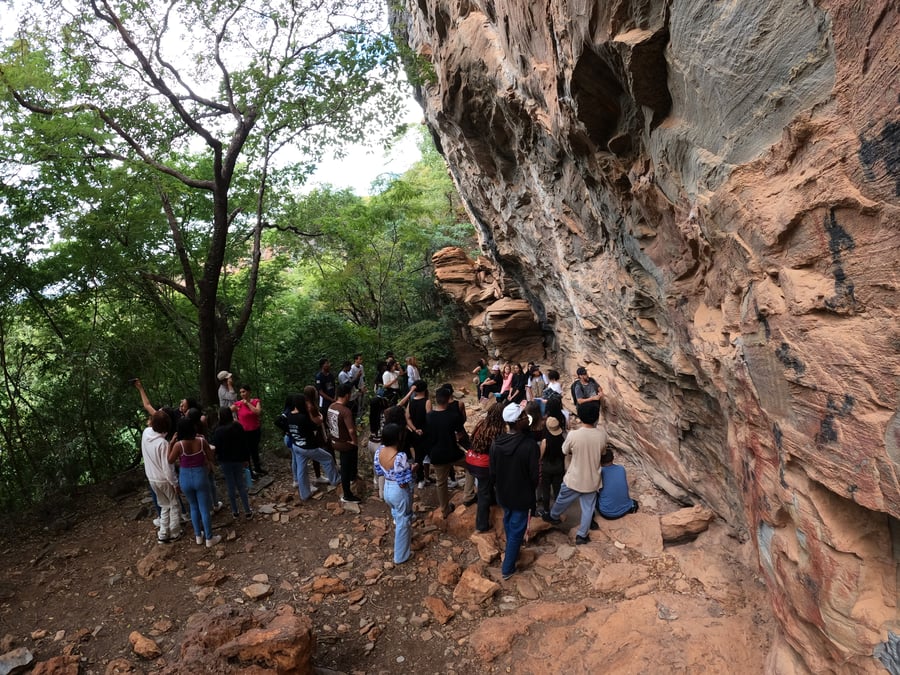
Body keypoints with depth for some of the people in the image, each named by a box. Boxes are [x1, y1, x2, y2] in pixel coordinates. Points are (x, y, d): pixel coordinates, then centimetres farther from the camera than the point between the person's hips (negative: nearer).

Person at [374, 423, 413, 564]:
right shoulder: (400, 457, -33)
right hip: (400, 492, -7)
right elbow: (404, 482, -26)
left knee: (397, 517, 33)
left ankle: (404, 536, 58)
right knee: (403, 522, 16)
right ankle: (400, 557, 32)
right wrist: (412, 468, -12)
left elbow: (379, 472, 2)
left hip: (387, 489, 7)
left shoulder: (379, 450, -12)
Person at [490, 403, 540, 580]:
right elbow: (535, 476, -19)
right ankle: (508, 568, 26)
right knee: (517, 530, 13)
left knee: (508, 523, 29)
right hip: (522, 496, -5)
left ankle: (511, 552, 54)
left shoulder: (496, 443, -13)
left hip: (503, 493, 5)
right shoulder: (530, 445, -29)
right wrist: (531, 490, 2)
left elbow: (493, 472, -2)